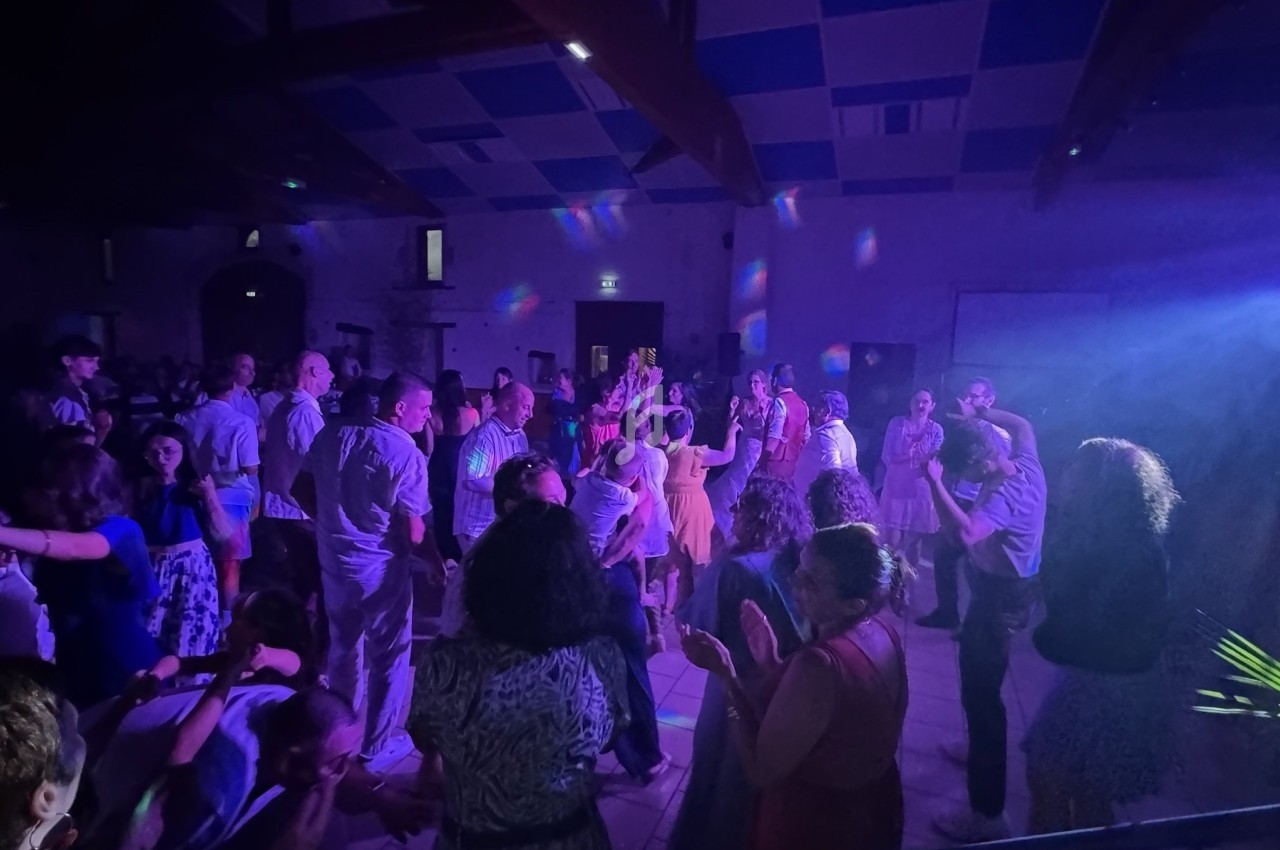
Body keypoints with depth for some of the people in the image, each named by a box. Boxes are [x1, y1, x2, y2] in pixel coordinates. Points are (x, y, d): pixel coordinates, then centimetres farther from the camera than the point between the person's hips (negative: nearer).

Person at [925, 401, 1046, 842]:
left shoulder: (1004, 495, -31)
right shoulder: (1026, 463, -3)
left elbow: (967, 532, -50)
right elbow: (1022, 425, 19)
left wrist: (934, 482, -42)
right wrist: (979, 414, 13)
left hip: (998, 597, -10)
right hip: (1010, 586, 10)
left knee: (980, 691, -4)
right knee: (981, 683, 28)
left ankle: (987, 815, 6)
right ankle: (980, 750, 50)